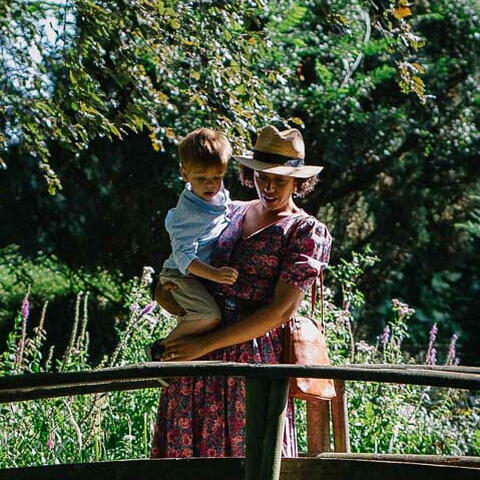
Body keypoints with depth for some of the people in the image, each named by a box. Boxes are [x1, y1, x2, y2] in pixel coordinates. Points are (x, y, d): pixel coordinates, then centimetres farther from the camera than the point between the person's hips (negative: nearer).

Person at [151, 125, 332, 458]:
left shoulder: (307, 232, -2)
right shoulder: (231, 212, 15)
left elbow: (282, 310, -11)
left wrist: (206, 344, -14)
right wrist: (167, 289, 1)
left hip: (256, 354, -5)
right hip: (196, 357, 5)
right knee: (187, 448, 3)